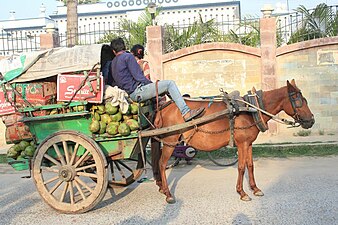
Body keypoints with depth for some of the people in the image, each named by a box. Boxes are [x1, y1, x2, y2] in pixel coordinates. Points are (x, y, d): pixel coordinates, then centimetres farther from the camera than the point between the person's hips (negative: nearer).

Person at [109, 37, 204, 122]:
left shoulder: (113, 63, 17)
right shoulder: (128, 56, -8)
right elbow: (139, 77, -15)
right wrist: (153, 84, 0)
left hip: (130, 94, 9)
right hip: (137, 91, -9)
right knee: (170, 83, -10)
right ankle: (186, 113, -17)